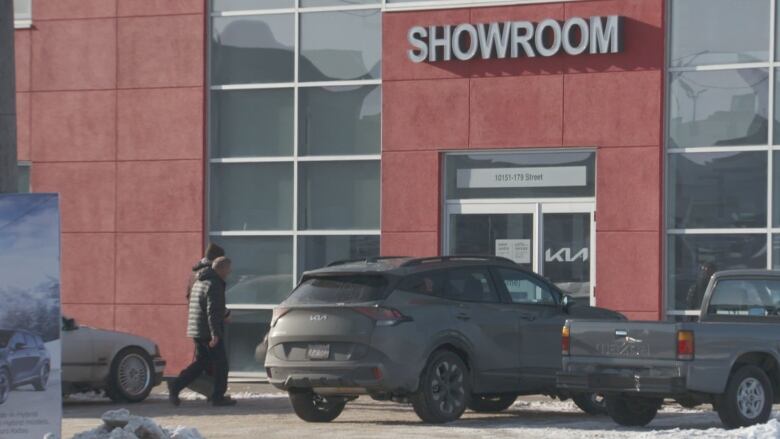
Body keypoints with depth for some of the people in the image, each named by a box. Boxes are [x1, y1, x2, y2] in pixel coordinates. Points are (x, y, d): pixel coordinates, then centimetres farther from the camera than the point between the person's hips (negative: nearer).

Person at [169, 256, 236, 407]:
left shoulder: (199, 283, 17)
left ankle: (175, 386, 3)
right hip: (209, 331, -9)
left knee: (201, 362, 13)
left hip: (196, 331, 9)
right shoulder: (214, 285, -14)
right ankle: (218, 397, 4)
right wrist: (215, 334, -25)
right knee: (220, 362, 1)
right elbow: (212, 311, -22)